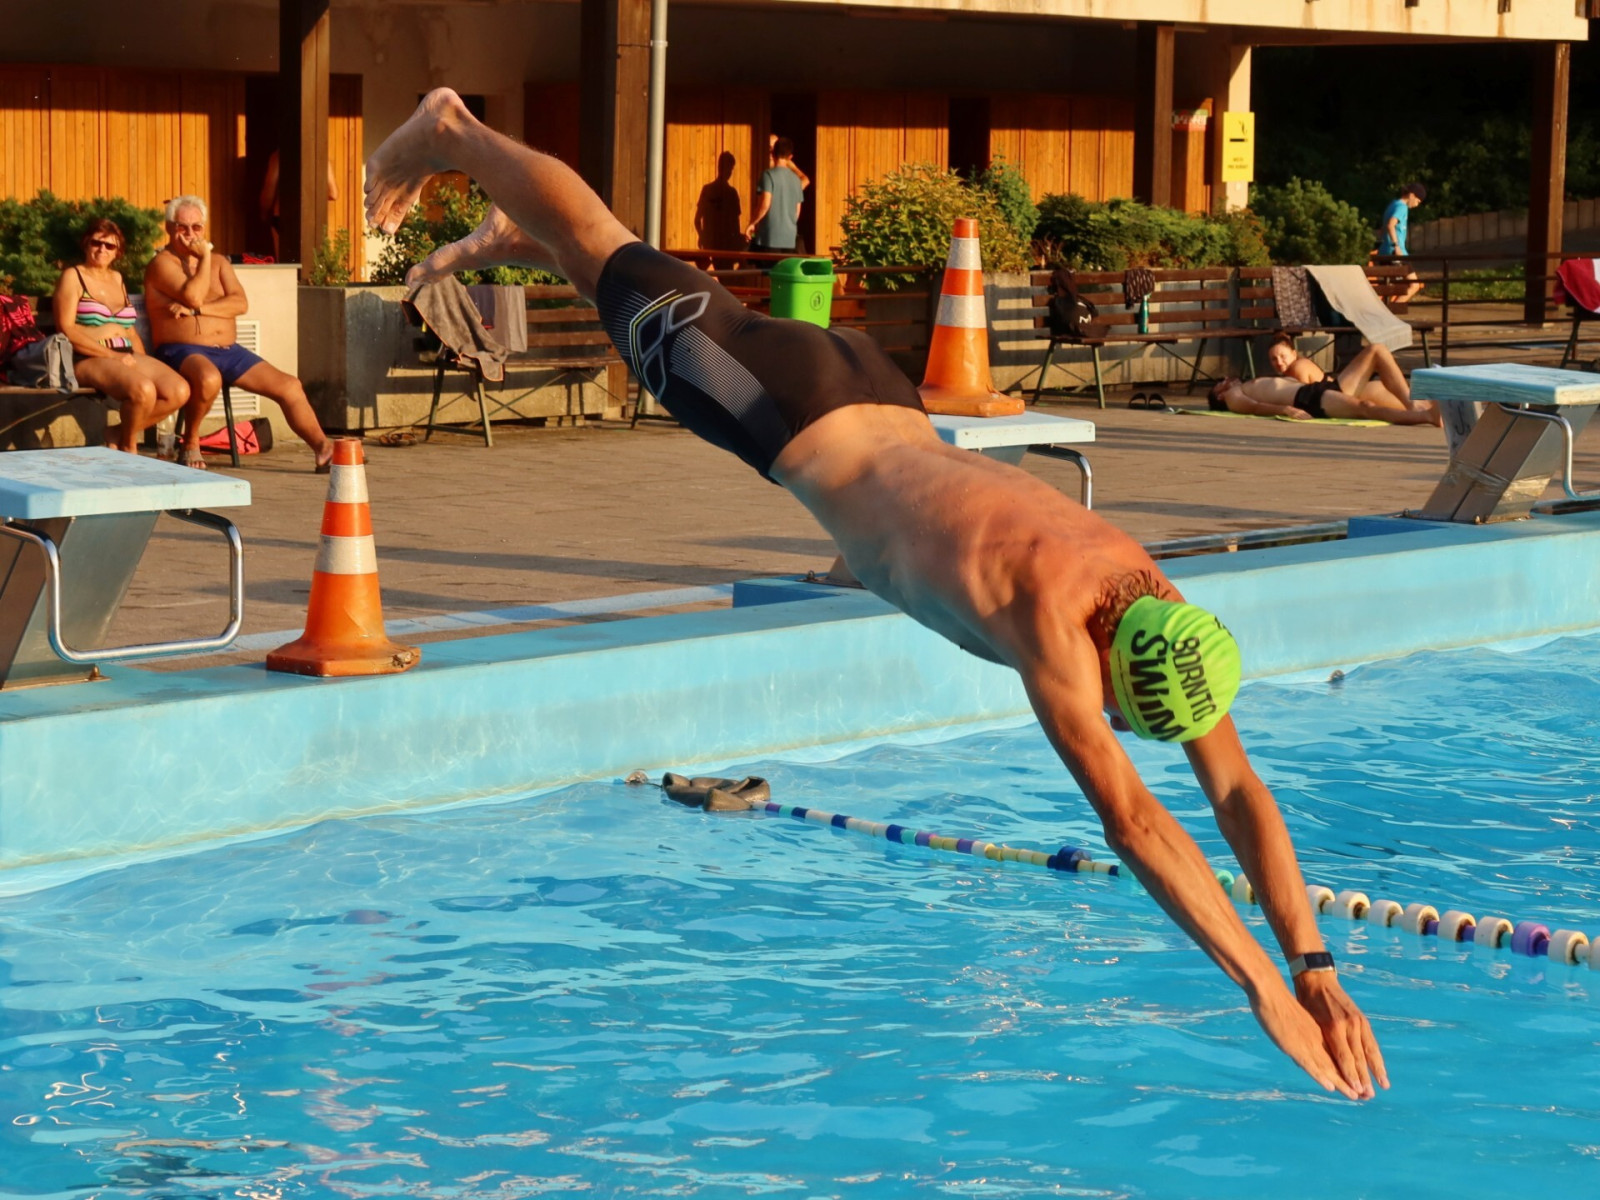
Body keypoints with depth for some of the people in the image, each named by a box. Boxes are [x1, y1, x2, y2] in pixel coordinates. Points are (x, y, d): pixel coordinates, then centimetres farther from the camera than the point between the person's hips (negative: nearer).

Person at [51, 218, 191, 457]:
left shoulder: (117, 278, 23)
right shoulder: (73, 277, 2)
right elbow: (66, 330, -10)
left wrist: (142, 362, 3)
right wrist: (113, 355, -15)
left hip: (126, 357, 7)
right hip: (88, 360, -7)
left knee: (180, 391, -18)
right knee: (143, 390, -34)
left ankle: (120, 436, -2)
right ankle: (128, 446, -6)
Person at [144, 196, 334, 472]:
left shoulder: (218, 262, 17)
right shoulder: (162, 264, -2)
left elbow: (240, 304, 1)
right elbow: (193, 296, -19)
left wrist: (198, 309, -12)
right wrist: (205, 256, -8)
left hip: (228, 350, 7)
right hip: (183, 351, -7)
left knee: (289, 386, -6)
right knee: (209, 379, -41)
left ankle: (324, 450, -4)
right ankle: (191, 440, -16)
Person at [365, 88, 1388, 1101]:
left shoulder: (1160, 605, -22)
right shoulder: (1048, 612, -41)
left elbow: (1239, 790, -19)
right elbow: (1130, 817, -47)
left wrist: (1316, 965, -27)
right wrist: (1260, 984, -49)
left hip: (883, 406, 5)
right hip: (799, 419, -5)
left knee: (685, 310, 30)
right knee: (623, 273, 16)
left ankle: (512, 244, 55)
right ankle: (451, 134, 39)